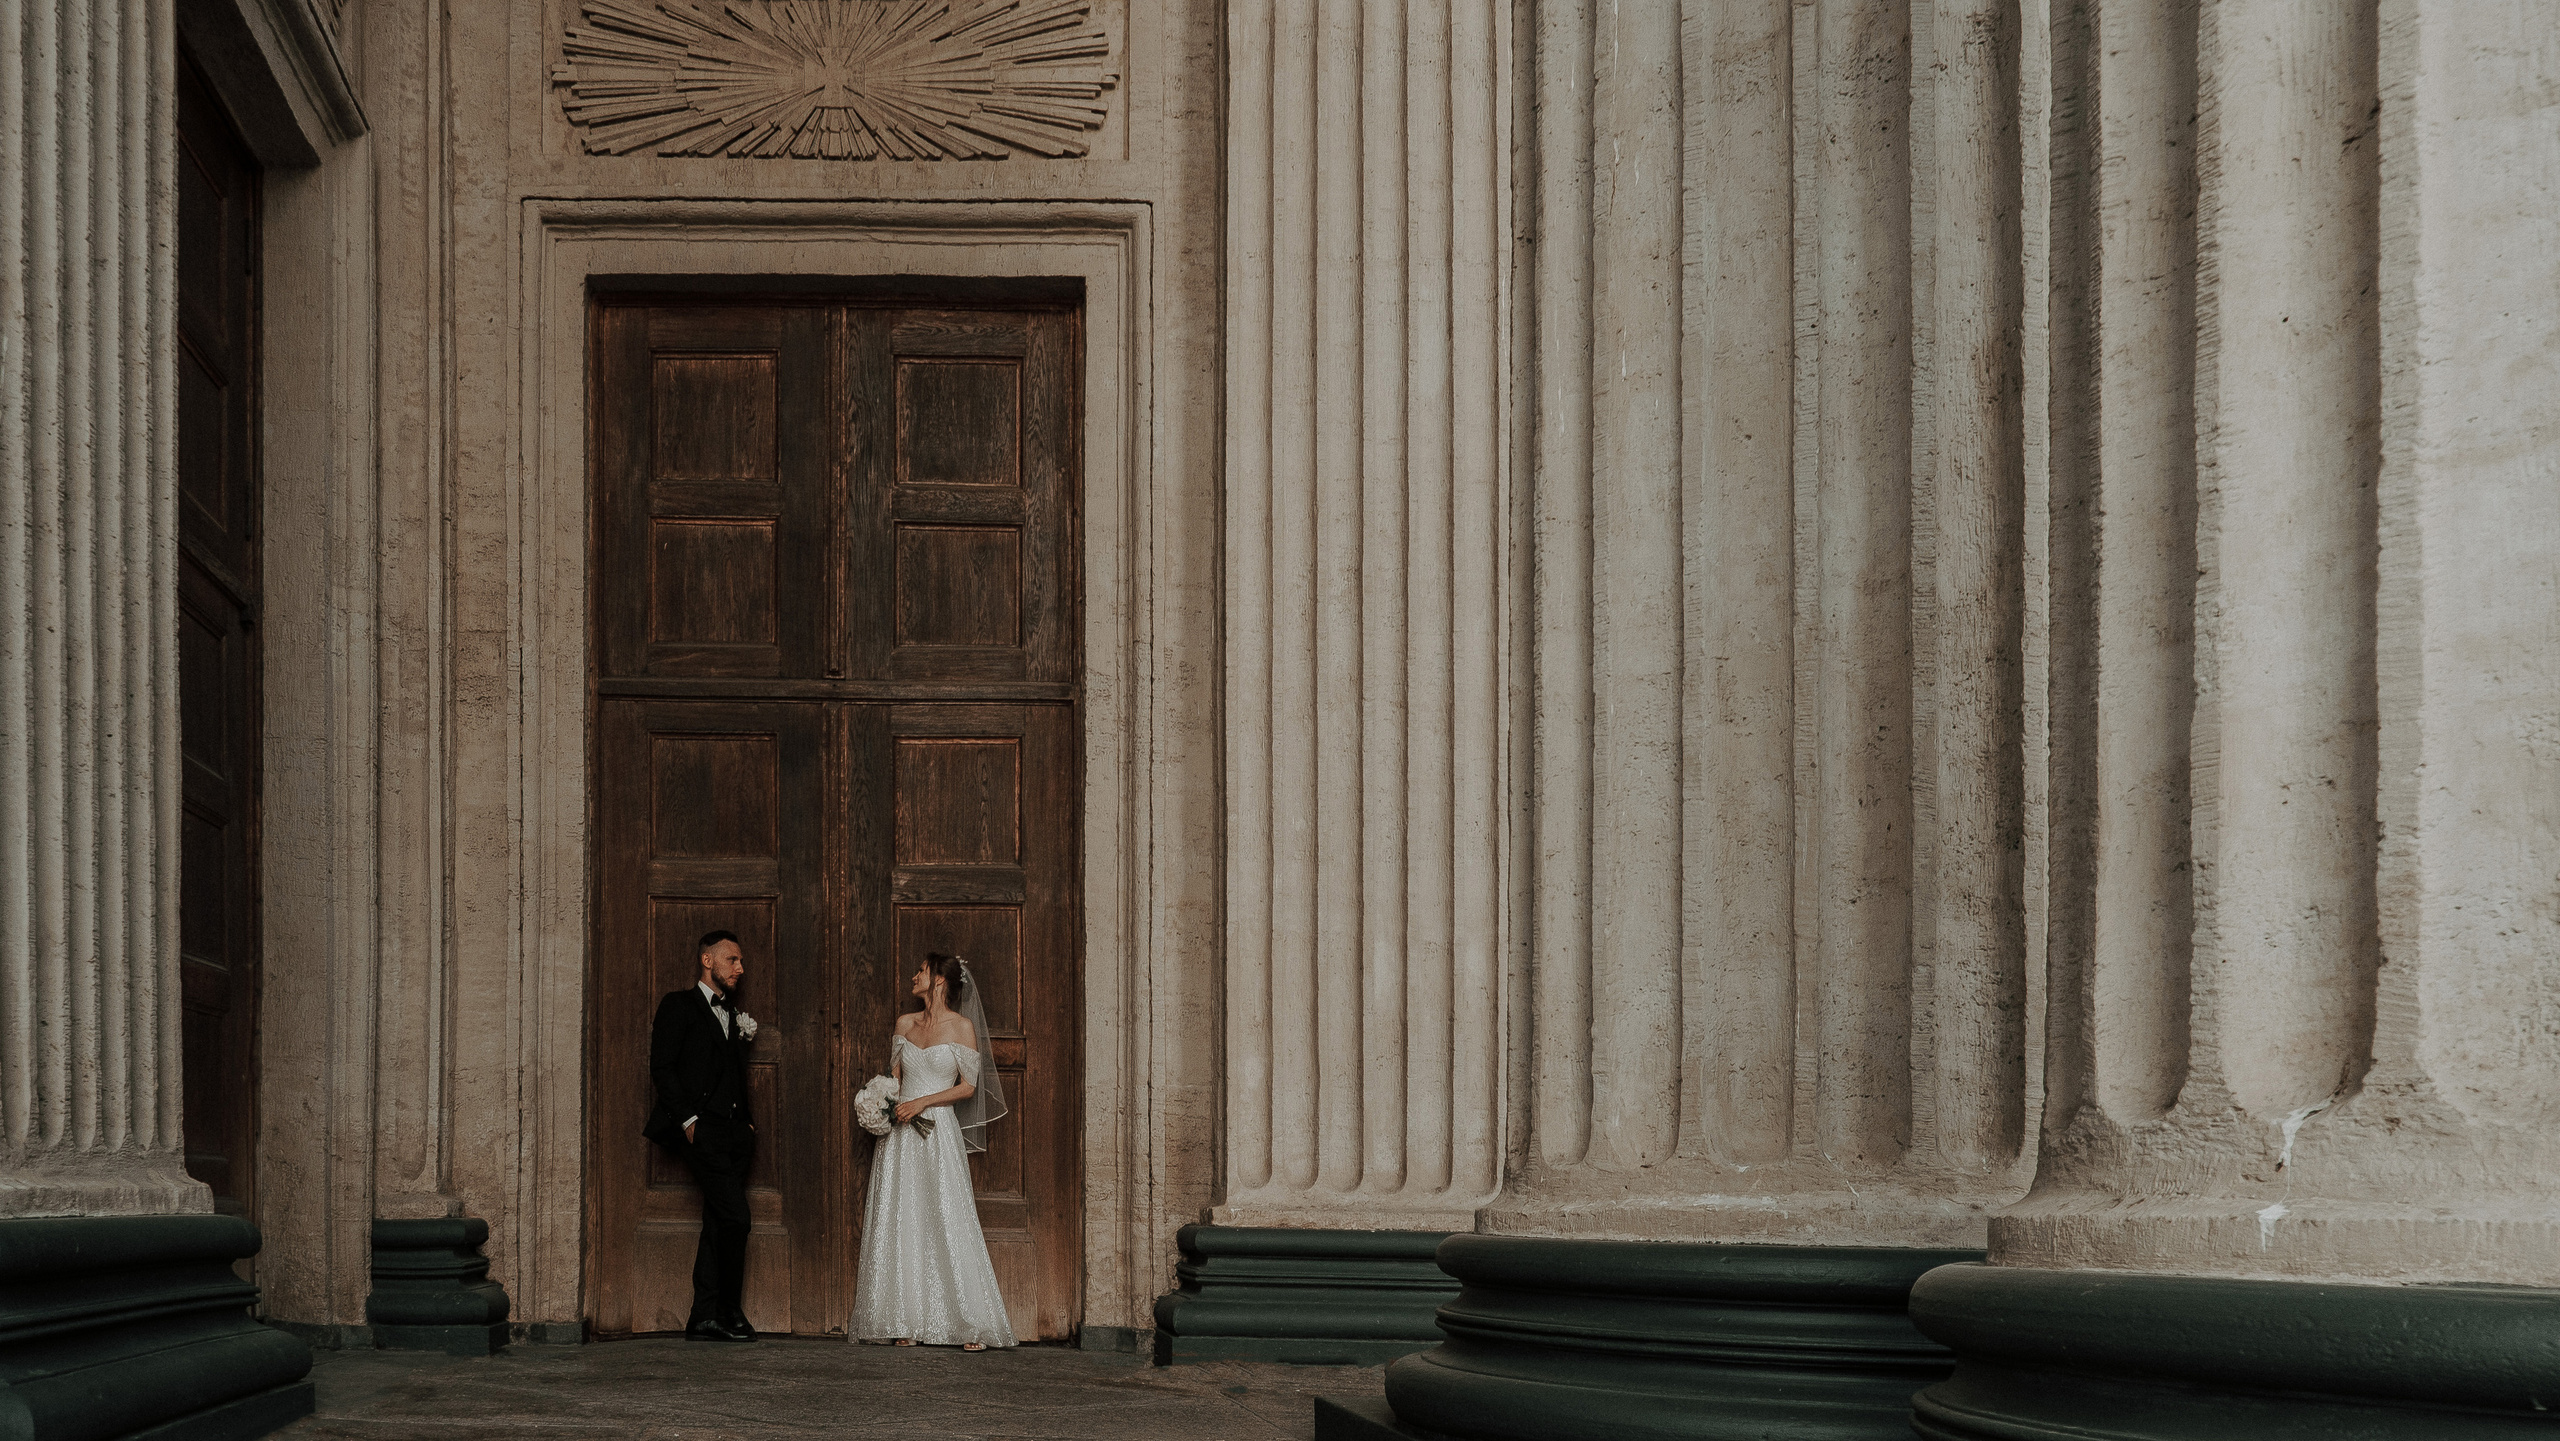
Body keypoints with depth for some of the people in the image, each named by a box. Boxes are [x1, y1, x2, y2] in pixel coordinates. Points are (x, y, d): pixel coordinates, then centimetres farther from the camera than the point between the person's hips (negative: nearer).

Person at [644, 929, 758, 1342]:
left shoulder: (733, 1013, 23)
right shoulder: (679, 1006, 2)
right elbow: (662, 1068, -5)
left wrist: (748, 1120, 10)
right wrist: (688, 1119, -12)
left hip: (735, 1132, 7)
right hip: (702, 1129, -7)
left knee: (718, 1225, 4)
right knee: (734, 1216, -15)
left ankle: (706, 1319, 4)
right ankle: (729, 1311, -4)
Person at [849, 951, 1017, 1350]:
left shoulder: (962, 1026, -2)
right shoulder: (905, 1023, 12)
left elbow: (969, 1086, -3)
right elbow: (893, 1076, 17)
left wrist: (922, 1102, -12)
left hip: (938, 1133, -5)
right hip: (899, 1136, 5)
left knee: (947, 1224, -8)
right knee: (900, 1225, 0)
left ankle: (972, 1325, -7)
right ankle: (905, 1321, 3)